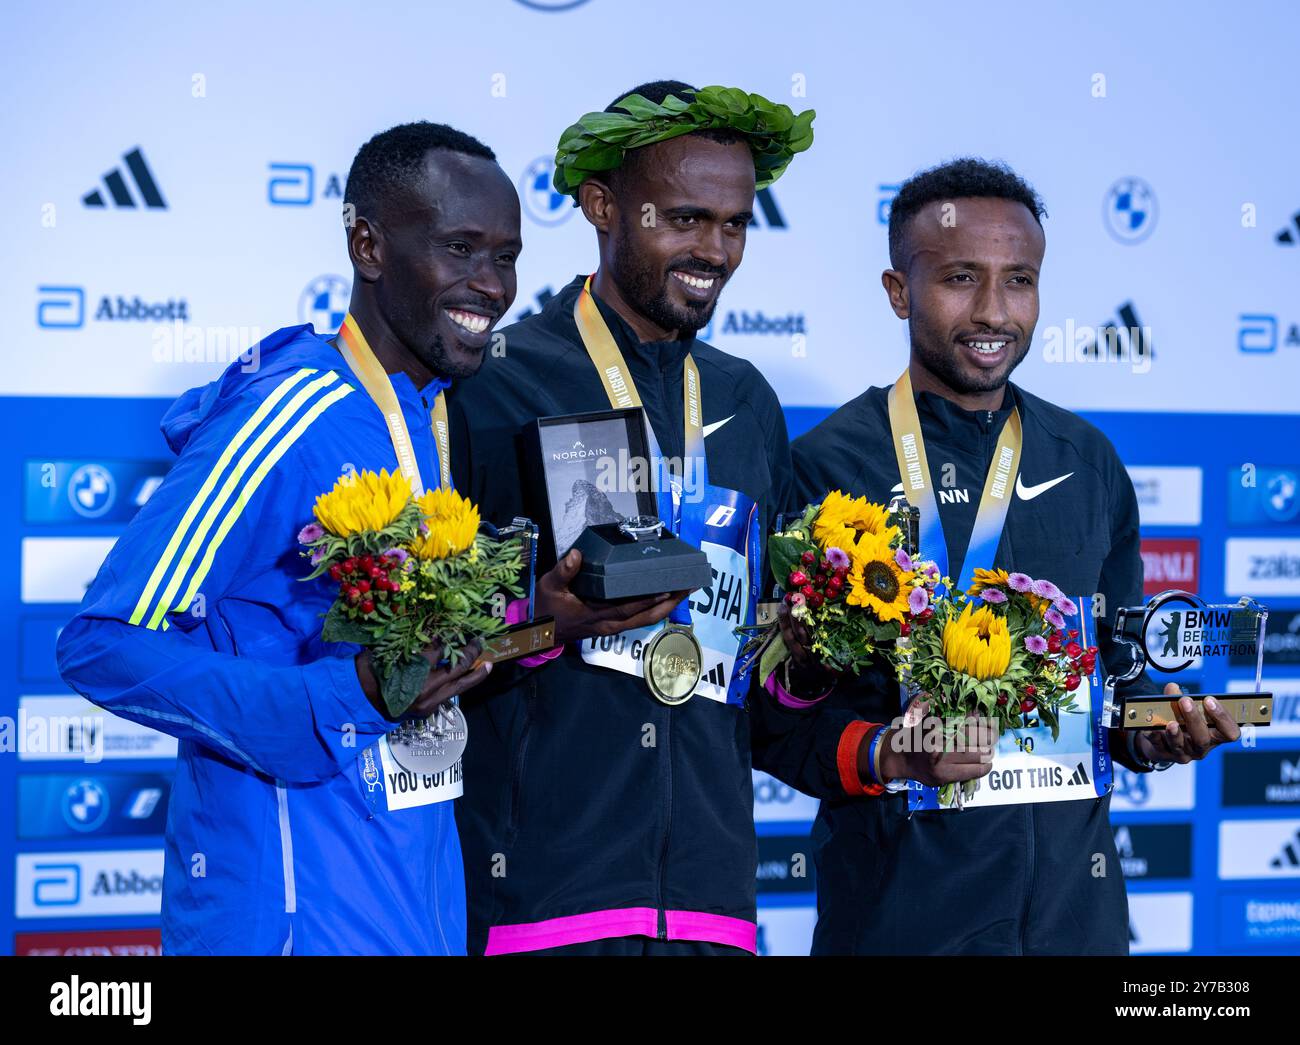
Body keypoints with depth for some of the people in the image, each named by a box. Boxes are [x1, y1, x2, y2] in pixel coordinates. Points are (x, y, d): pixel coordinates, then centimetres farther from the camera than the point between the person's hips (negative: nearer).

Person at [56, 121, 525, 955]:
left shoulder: (442, 416, 10)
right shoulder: (288, 420, -17)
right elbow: (107, 643, -20)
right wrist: (343, 698, -28)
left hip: (424, 888, 8)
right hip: (299, 905, -8)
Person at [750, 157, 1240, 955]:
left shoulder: (1087, 463, 9)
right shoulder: (828, 464, -6)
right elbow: (774, 716, -6)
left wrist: (1157, 730, -3)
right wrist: (886, 755, -22)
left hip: (1073, 895, 4)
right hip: (901, 902, -4)